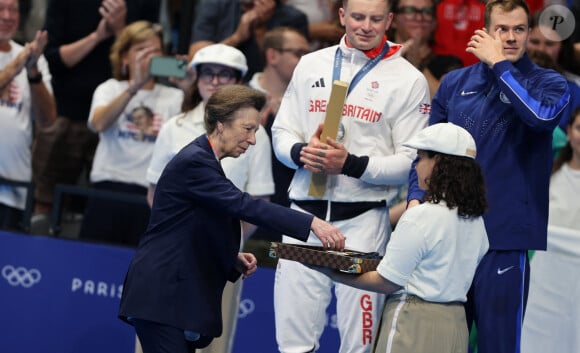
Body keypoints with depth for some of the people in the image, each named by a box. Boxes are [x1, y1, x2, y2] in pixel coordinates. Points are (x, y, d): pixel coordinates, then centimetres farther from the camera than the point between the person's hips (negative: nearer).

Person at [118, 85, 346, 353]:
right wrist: (311, 223, -30)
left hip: (182, 296, 10)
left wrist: (234, 258, 6)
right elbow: (243, 205, -26)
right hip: (161, 298, -10)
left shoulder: (203, 160, 16)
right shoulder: (193, 162, -15)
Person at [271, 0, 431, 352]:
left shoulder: (408, 79, -1)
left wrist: (351, 164, -18)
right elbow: (282, 132, 14)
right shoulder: (311, 65, 12)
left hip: (363, 218, -3)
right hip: (306, 212, 3)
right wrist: (301, 152, -9)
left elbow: (411, 162, -5)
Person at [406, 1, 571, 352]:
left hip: (505, 236, -4)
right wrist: (416, 198, 1)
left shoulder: (549, 83, 0)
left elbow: (541, 116, -23)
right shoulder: (456, 83, 10)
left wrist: (499, 64, -15)